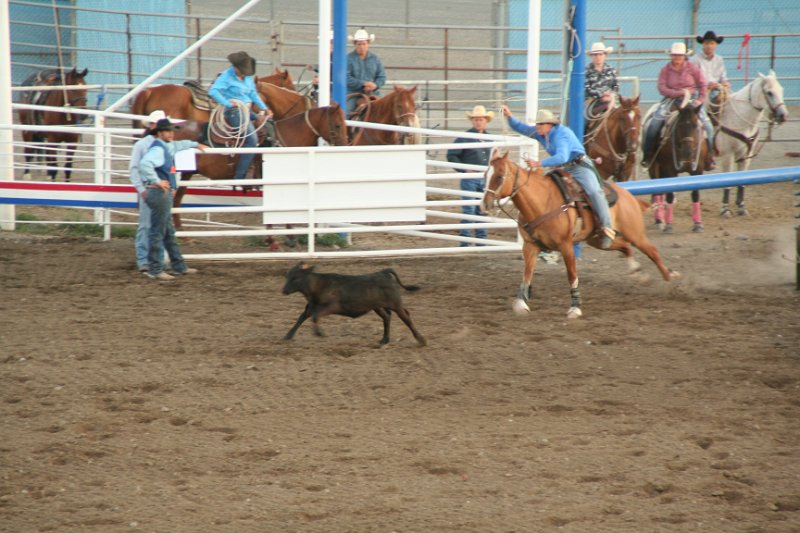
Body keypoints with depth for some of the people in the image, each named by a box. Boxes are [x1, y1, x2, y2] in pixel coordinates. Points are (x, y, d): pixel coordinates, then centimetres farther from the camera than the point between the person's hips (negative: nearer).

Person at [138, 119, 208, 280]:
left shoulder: (168, 146, 15)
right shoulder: (157, 149, -16)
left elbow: (179, 145, 39)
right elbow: (144, 164, -35)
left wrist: (196, 145, 54)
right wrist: (157, 181, -28)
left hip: (165, 194, 11)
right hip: (159, 193, -11)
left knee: (169, 233, 17)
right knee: (157, 233, -7)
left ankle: (179, 266, 25)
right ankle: (155, 270, -5)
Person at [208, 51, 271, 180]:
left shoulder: (248, 76, 11)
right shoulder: (227, 77, -12)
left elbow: (253, 93, 18)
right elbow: (213, 91, -23)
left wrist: (264, 108, 8)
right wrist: (228, 103, -26)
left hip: (247, 111, 9)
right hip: (234, 112, -9)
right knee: (252, 140, -20)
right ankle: (239, 177, -18)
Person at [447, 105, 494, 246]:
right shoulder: (465, 137, -7)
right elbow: (451, 155, -7)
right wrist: (464, 169, -14)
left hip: (486, 178, 5)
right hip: (470, 177, -5)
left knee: (482, 210, 10)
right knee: (469, 210, -5)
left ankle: (481, 240, 17)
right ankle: (464, 241, -1)